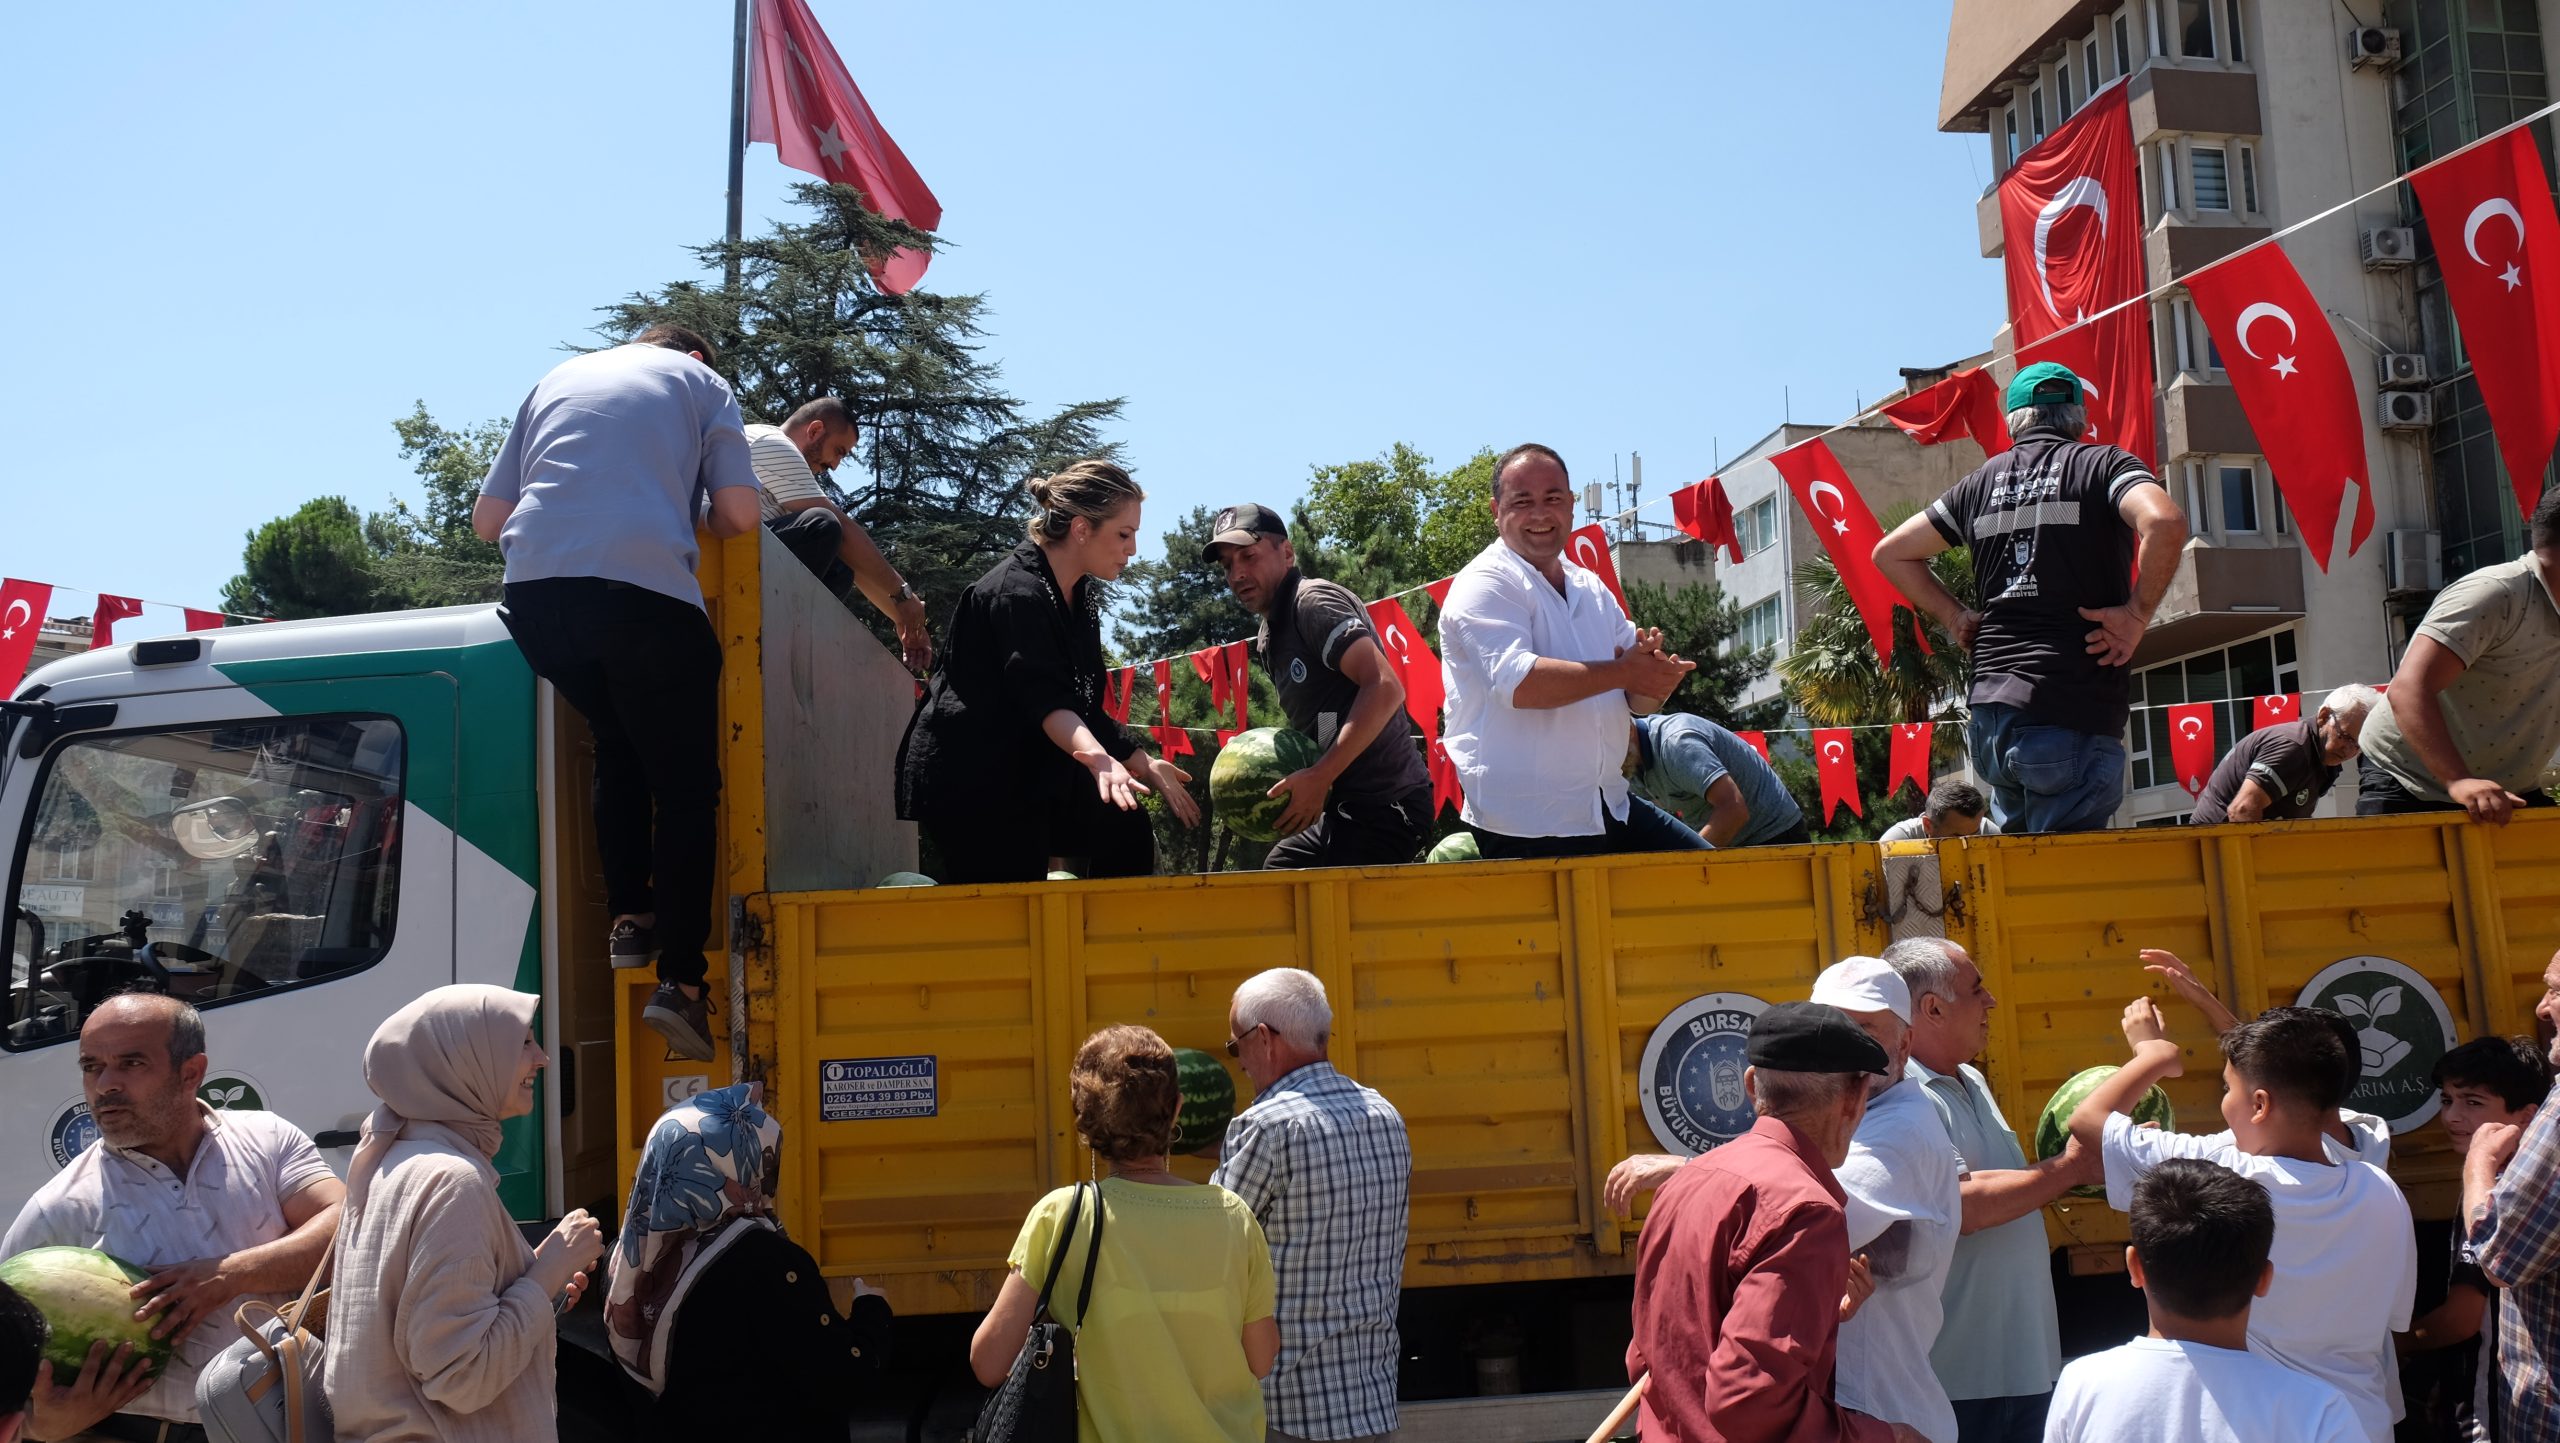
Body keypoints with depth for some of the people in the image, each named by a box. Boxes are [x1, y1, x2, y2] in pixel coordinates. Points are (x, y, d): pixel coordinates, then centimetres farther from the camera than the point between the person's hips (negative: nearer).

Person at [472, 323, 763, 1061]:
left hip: (534, 588, 4)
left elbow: (486, 517, 26)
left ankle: (630, 919, 20)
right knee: (686, 784, 5)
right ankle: (680, 979, -3)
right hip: (645, 586, -4)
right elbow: (739, 513, 7)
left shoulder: (558, 379, 29)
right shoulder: (699, 380, 20)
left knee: (617, 750, 26)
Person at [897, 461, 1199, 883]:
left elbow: (1084, 704, 12)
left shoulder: (1079, 595, 10)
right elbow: (1043, 698, -34)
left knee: (1125, 831, 3)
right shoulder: (1016, 591, -20)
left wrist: (1143, 764, 6)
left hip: (1027, 776, 10)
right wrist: (1098, 758, -50)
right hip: (967, 782, -10)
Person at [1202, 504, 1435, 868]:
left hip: (1382, 806, -10)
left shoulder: (1314, 602, -13)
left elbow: (1385, 688, -25)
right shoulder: (1269, 636, 15)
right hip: (1341, 806, 10)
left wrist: (1318, 778, -25)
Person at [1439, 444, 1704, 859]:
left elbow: (1642, 700, 12)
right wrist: (1623, 671, -19)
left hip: (1611, 809, 8)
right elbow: (1518, 682, -26)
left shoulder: (1592, 589, 14)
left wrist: (1653, 666, -11)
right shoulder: (1484, 584, -9)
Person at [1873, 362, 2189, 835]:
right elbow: (2166, 522, -20)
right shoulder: (2103, 464, 1)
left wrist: (1956, 617, 19)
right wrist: (2137, 614, -9)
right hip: (2071, 719, -5)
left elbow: (1890, 553, 22)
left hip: (1989, 715, 5)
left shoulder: (1982, 482, 15)